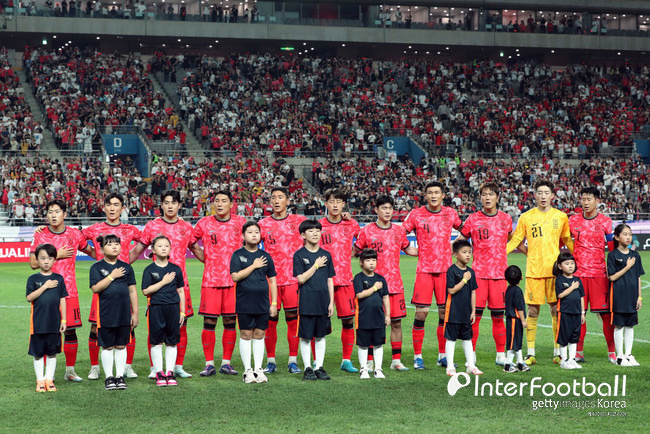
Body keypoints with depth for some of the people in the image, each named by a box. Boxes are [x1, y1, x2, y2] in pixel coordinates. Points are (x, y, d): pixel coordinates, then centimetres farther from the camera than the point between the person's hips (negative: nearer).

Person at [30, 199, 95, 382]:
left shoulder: (75, 234, 7)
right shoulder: (40, 235, 1)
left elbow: (89, 251, 24)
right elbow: (33, 263, -4)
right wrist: (57, 255, -9)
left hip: (69, 290, 2)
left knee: (70, 330, 2)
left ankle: (70, 371, 14)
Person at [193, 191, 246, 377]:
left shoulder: (239, 222, 6)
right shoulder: (204, 223, 4)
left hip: (234, 279, 1)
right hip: (210, 278, -1)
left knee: (230, 322, 3)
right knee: (209, 322, -3)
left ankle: (226, 362, 12)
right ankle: (209, 364, 3)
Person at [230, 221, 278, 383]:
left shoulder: (265, 256, 8)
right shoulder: (238, 255, 0)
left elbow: (273, 280, 10)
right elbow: (235, 276, -12)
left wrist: (274, 303, 5)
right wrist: (254, 266, -12)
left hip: (262, 303, 3)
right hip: (244, 303, -3)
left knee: (259, 335, 6)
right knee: (246, 335, 1)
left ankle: (258, 369, 12)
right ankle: (247, 370, 8)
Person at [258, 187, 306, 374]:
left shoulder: (298, 221, 5)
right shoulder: (263, 224, 6)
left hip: (293, 277, 0)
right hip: (271, 278, 0)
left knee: (293, 319, 0)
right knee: (270, 321, 2)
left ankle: (293, 361, 7)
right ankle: (271, 361, 10)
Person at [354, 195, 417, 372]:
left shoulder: (398, 231, 9)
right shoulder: (367, 231, -2)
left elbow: (409, 249, 24)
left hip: (395, 284, 3)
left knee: (396, 322, 4)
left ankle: (396, 360, 13)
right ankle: (368, 361, 6)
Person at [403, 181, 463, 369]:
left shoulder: (450, 213, 7)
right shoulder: (416, 214, -1)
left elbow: (463, 231, 24)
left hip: (446, 269, 3)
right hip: (424, 269, -3)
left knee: (445, 312, 3)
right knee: (421, 312, -7)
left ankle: (442, 356, 14)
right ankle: (417, 356, 3)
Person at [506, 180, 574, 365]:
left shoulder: (561, 217, 7)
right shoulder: (526, 217, 4)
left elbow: (568, 241, 18)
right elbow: (515, 241, 6)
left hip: (555, 269, 1)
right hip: (534, 270, -1)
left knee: (556, 309, 3)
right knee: (532, 310, 0)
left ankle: (558, 352, 12)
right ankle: (530, 353, 6)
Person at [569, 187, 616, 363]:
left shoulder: (605, 222, 3)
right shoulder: (573, 221, 7)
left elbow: (613, 248, 5)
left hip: (599, 274, -2)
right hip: (578, 273, 2)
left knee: (606, 312, -3)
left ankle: (612, 351, 6)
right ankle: (578, 352, 10)